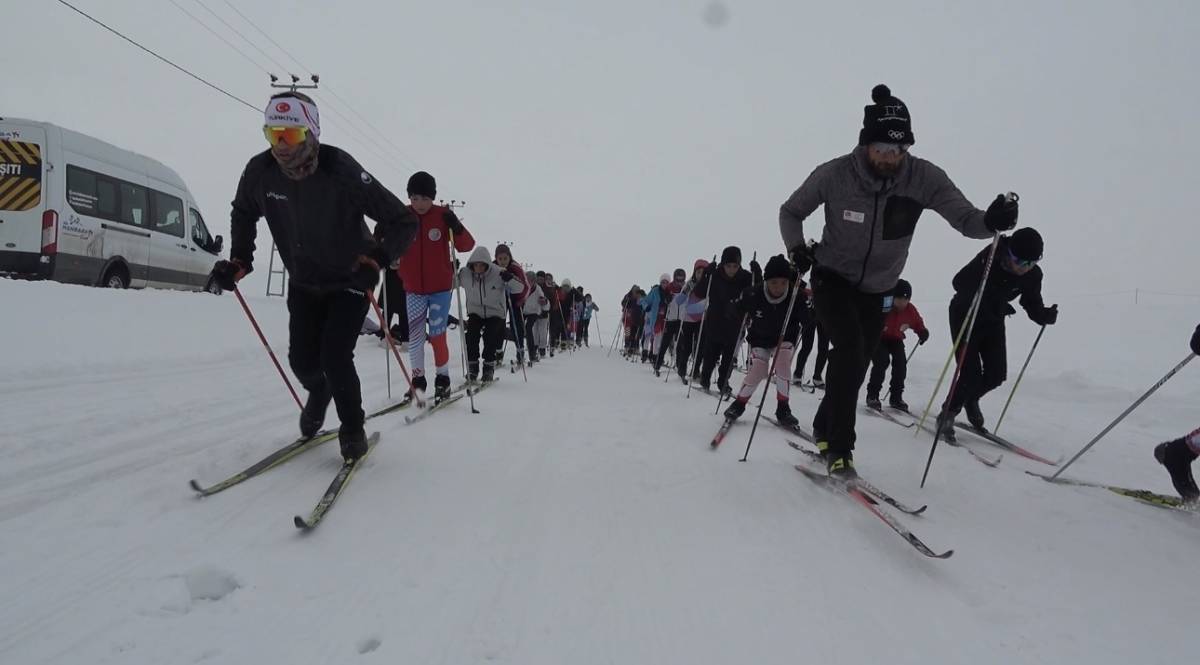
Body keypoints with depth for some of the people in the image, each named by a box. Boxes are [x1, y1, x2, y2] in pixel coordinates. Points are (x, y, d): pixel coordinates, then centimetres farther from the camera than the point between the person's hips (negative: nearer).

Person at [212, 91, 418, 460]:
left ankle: (353, 431, 11)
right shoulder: (260, 172, -16)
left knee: (335, 358, -15)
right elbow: (244, 213, 9)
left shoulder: (341, 171, -29)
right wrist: (239, 260, -2)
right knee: (302, 360, 4)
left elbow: (403, 221, -25)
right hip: (303, 284, 4)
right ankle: (318, 393, 42)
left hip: (350, 281, -4)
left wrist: (376, 260, -39)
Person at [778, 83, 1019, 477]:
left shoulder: (924, 177, -17)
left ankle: (824, 430, 36)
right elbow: (790, 212, -6)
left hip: (876, 290, 4)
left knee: (856, 367, 11)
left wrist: (991, 220, -42)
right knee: (850, 349, -25)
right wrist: (797, 248, -25)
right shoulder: (835, 174, -20)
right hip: (832, 278, -3)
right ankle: (839, 446, -13)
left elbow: (965, 218, -19)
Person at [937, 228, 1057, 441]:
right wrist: (996, 304, -40)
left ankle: (971, 399, 31)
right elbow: (959, 282, -31)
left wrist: (1045, 315, -26)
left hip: (993, 321, 5)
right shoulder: (989, 259, -28)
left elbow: (1033, 305, -2)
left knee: (997, 374, -1)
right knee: (971, 375, -12)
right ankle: (946, 416, 8)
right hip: (965, 316, -5)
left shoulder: (1033, 275, -12)